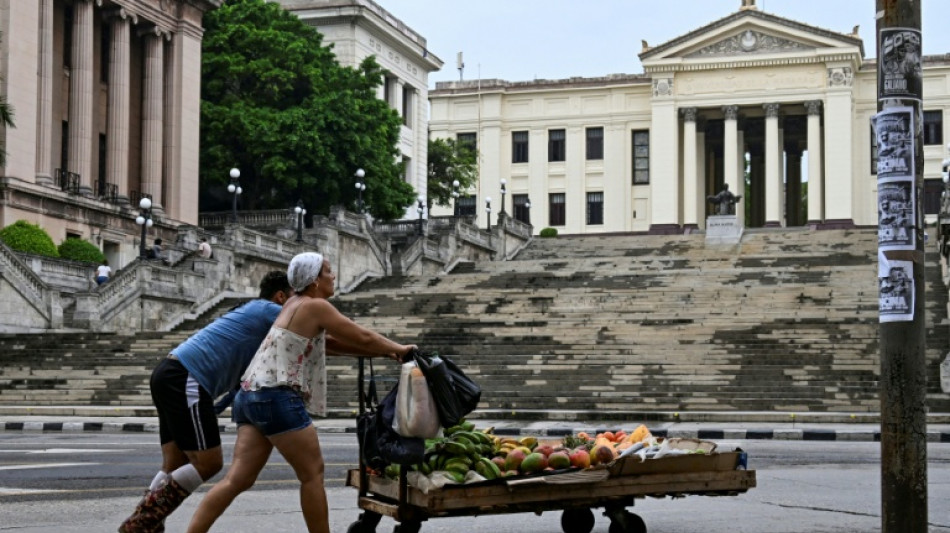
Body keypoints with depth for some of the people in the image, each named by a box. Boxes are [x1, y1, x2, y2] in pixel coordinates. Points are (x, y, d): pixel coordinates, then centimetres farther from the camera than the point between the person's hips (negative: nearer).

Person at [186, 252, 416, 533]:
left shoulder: (295, 304, 22)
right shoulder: (316, 306, -5)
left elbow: (329, 343, 24)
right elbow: (363, 337, -2)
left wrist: (382, 352, 20)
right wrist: (397, 349, 15)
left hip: (251, 396, 9)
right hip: (278, 398, -9)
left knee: (238, 478, 2)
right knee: (312, 473, 3)